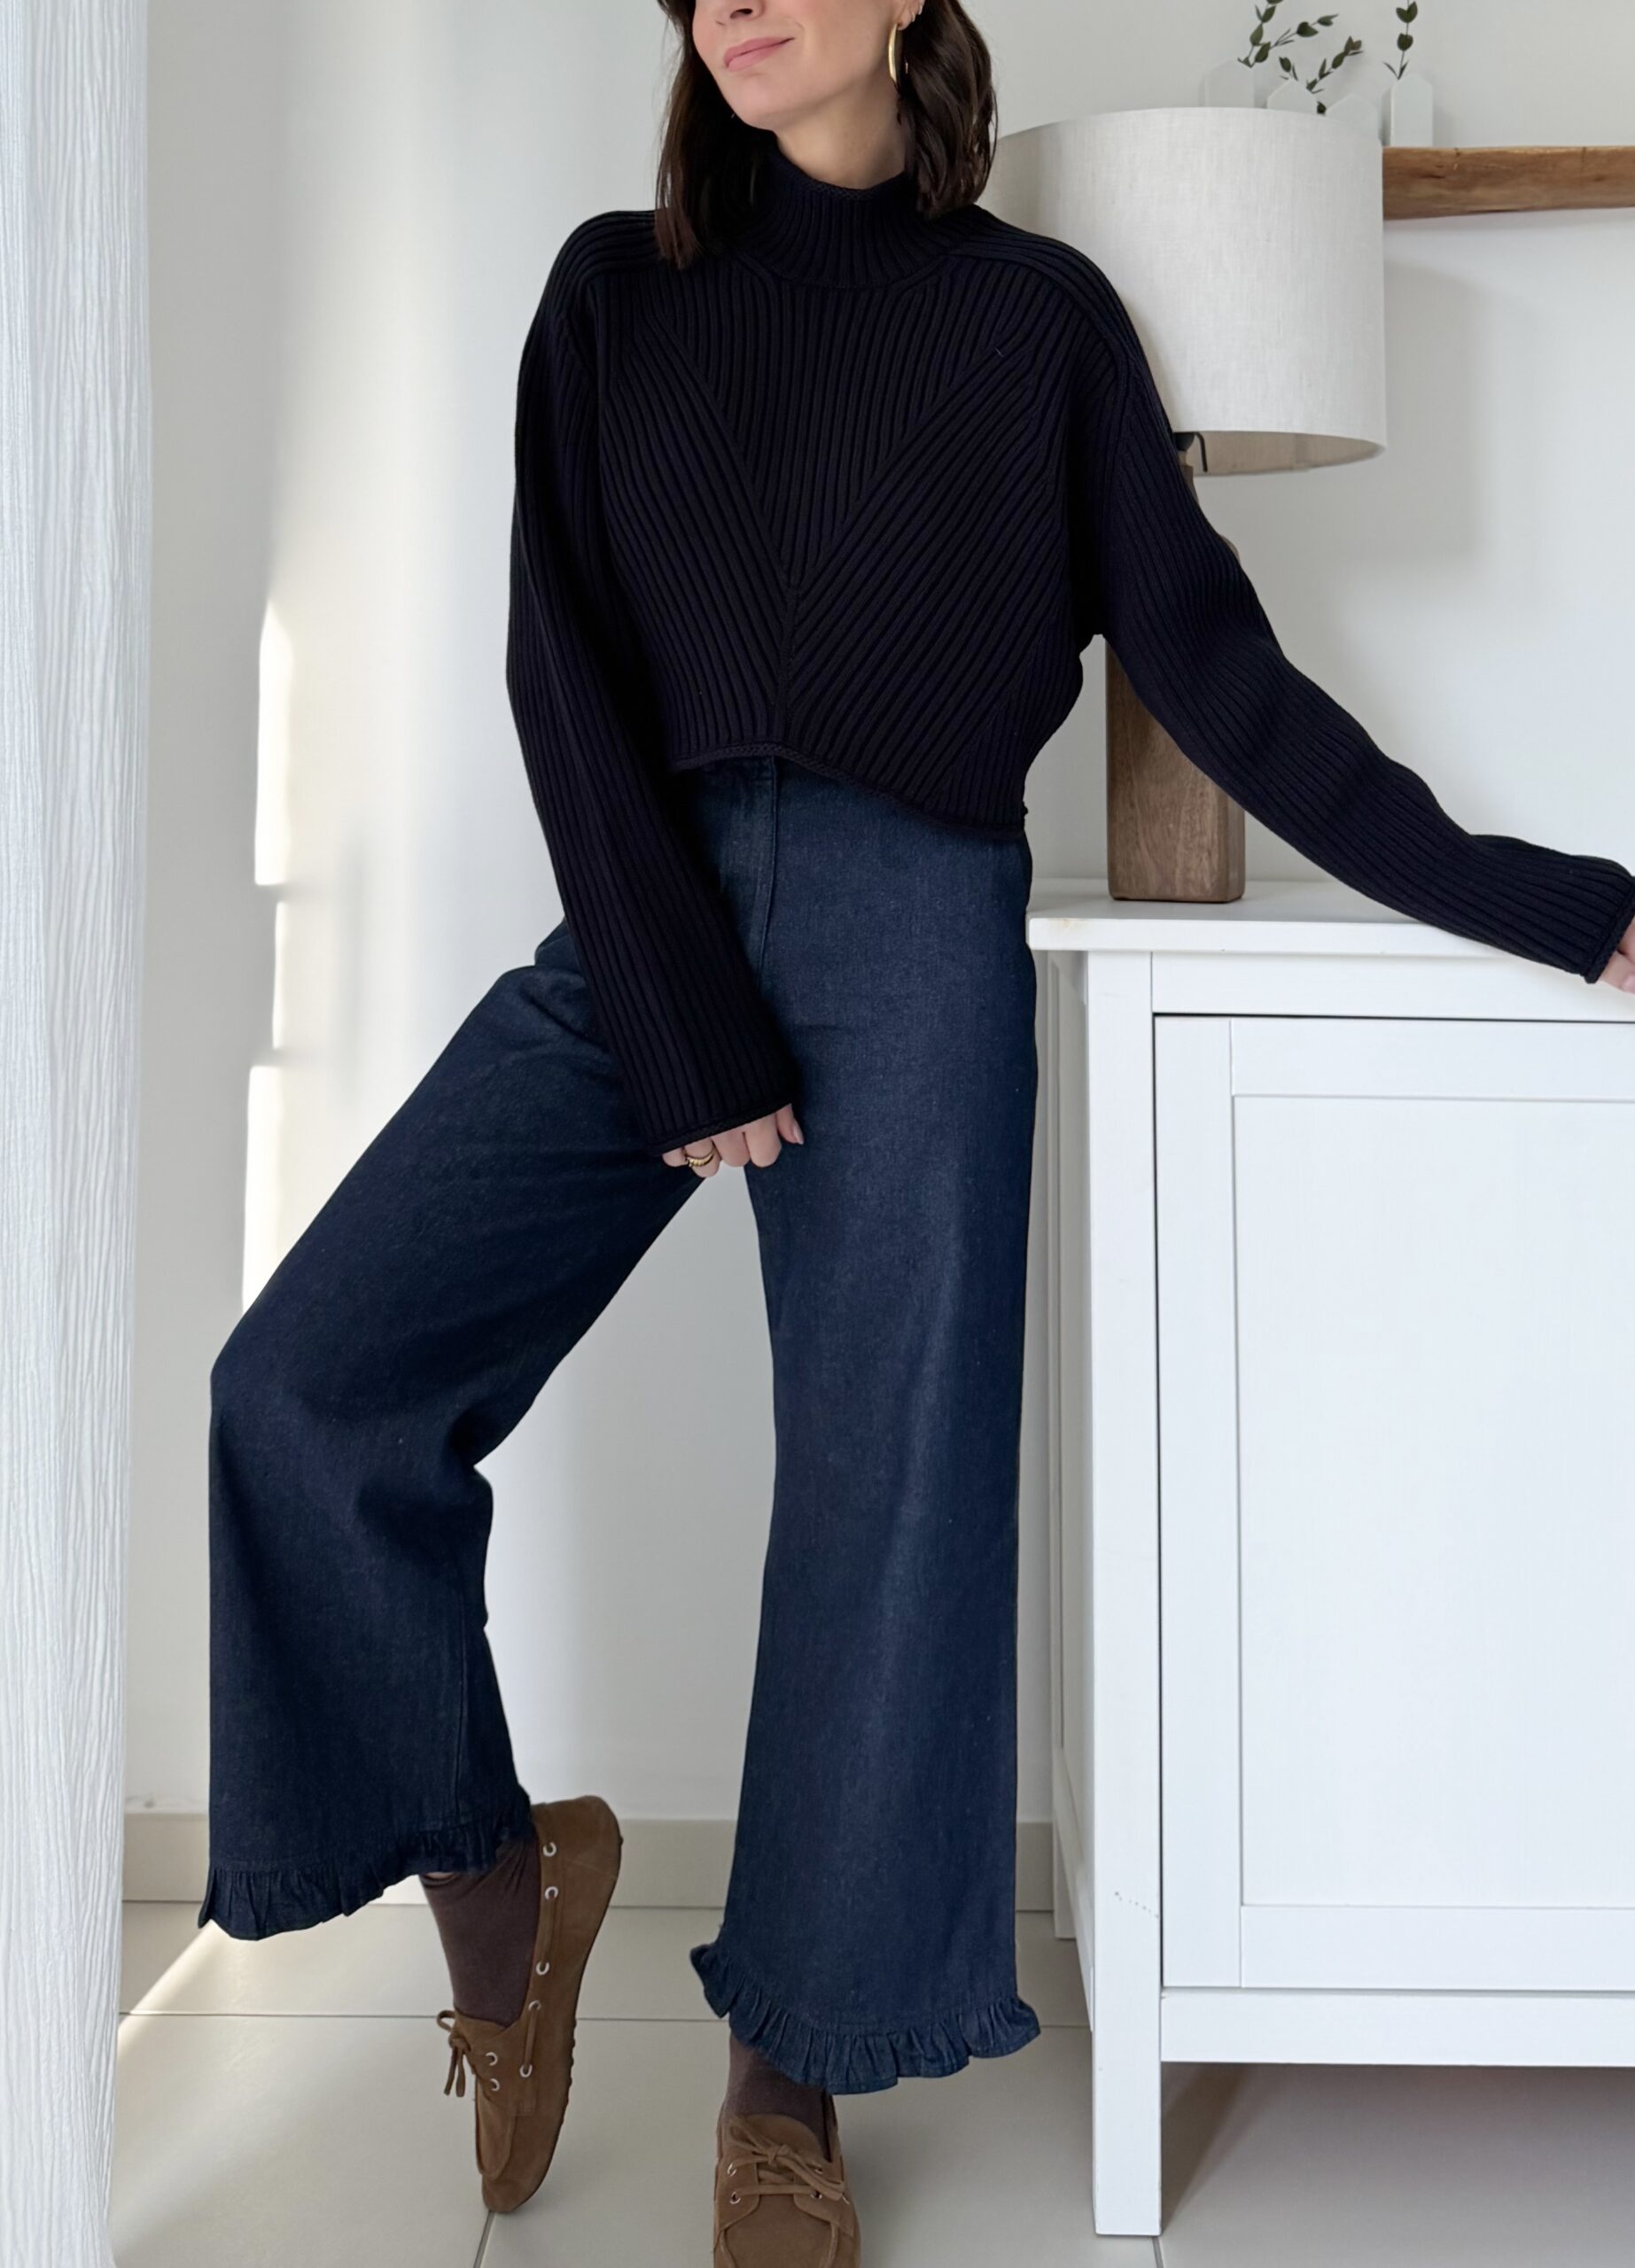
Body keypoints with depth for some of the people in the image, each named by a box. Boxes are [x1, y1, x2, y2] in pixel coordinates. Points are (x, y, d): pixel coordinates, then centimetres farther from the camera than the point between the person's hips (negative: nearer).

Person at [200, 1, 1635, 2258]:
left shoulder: (1035, 313, 10)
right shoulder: (615, 292, 13)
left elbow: (1211, 662, 8)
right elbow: (563, 673, 2)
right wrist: (683, 1023, -10)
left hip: (914, 942, -1)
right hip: (645, 921, 2)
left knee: (888, 1499, -5)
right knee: (302, 1383, -13)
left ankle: (788, 2083, 14)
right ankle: (497, 1870, 10)